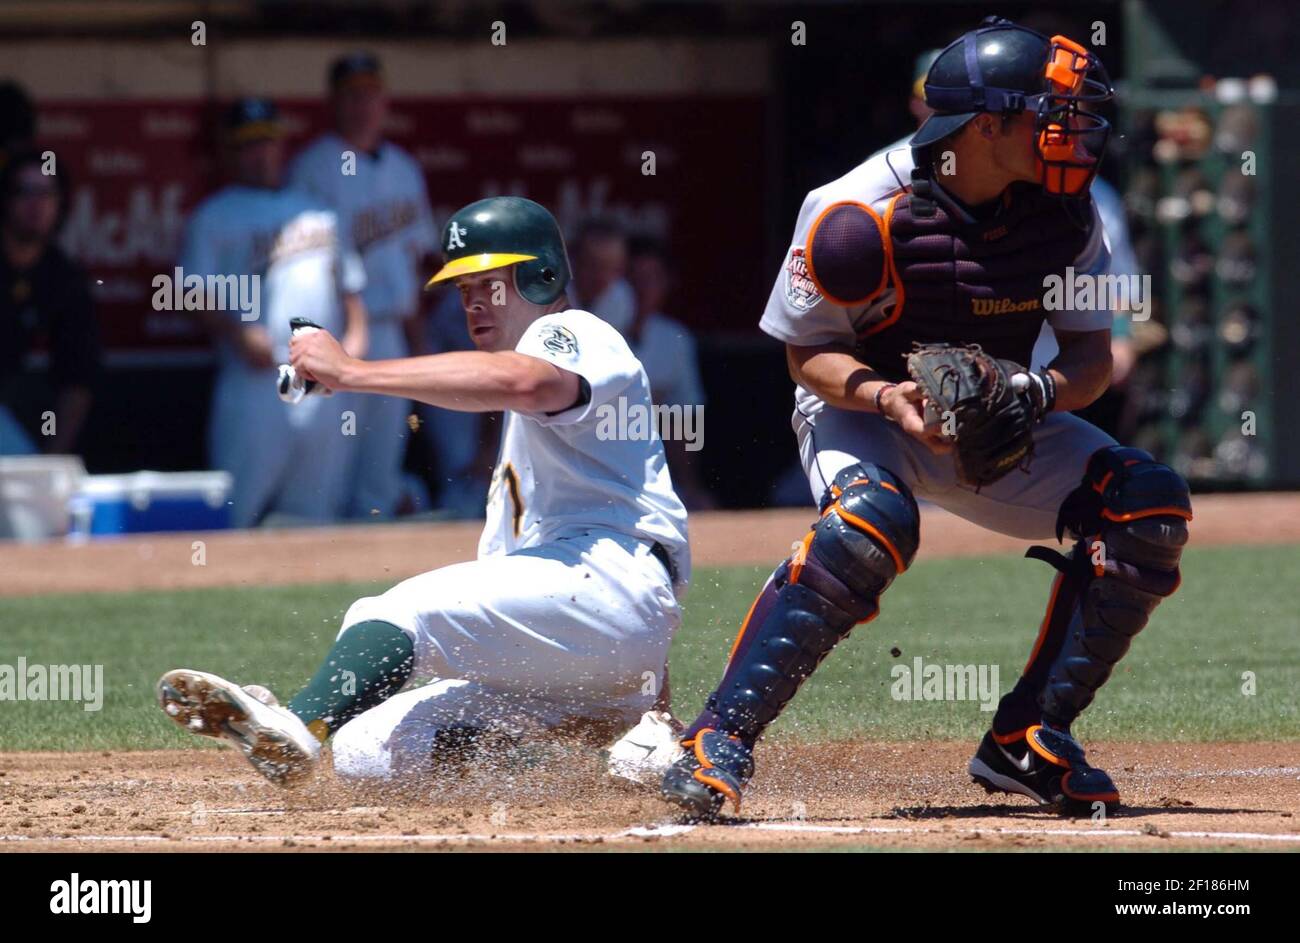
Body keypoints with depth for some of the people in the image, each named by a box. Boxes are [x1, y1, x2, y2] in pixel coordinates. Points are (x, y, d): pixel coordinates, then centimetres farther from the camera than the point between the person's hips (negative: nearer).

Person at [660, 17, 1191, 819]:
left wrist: (1036, 391, -29)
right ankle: (721, 738, -32)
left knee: (1148, 507, -13)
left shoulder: (1064, 215, -13)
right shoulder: (858, 219, -27)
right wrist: (883, 395, -35)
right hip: (860, 407, -5)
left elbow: (1093, 358, -6)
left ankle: (1029, 741, -6)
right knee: (872, 523, -38)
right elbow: (809, 354, -14)